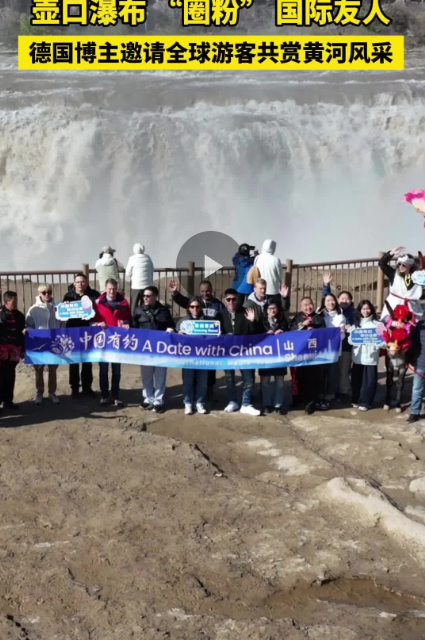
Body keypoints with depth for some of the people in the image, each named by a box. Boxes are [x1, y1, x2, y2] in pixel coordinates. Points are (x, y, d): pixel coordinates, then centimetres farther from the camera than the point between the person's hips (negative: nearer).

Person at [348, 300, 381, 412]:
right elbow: (350, 340, 5)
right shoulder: (355, 324, 11)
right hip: (358, 357, 4)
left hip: (371, 357, -3)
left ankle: (365, 402, 11)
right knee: (356, 379, 10)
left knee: (369, 381, 0)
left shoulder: (376, 324, -2)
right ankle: (356, 400, 25)